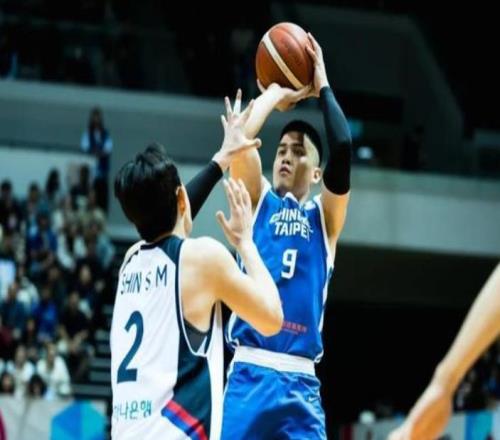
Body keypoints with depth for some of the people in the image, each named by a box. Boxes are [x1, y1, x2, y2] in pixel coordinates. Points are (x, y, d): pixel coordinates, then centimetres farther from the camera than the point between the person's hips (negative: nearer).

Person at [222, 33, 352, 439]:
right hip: (249, 374, 0)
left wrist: (323, 87, 7)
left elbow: (343, 149, -3)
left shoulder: (325, 216, 14)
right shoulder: (258, 200, 15)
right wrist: (275, 94, 12)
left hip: (300, 382, 1)